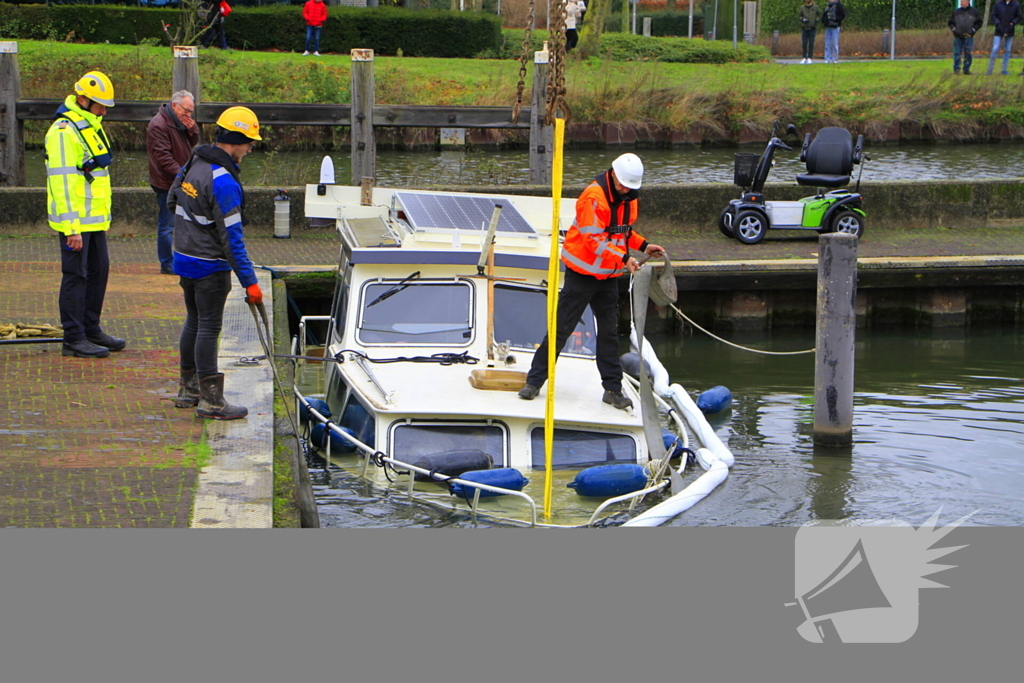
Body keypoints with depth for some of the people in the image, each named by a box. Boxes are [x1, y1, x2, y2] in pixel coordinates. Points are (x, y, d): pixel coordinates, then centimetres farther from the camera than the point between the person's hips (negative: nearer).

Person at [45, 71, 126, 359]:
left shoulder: (91, 127, 15)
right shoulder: (63, 132, -17)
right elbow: (62, 182, -22)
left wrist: (104, 217, 22)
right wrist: (72, 228, -24)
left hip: (95, 219, 10)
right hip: (75, 222, -10)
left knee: (99, 271, 14)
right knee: (75, 276, -5)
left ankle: (92, 330, 24)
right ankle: (73, 340, 0)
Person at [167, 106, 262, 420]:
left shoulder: (193, 165, 5)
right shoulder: (223, 182, -23)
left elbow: (172, 202, 20)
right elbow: (231, 238, -23)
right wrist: (249, 282, -21)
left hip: (184, 259, 9)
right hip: (210, 267, -9)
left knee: (194, 322, 18)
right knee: (209, 328, -5)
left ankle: (188, 388, 27)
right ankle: (210, 399, -1)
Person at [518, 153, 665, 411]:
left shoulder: (628, 198, 5)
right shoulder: (594, 197, -20)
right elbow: (593, 240, -25)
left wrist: (643, 245, 3)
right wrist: (624, 259, -30)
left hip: (608, 276, 7)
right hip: (582, 273, -7)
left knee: (609, 332, 9)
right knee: (561, 328, -4)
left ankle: (613, 388, 14)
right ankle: (534, 380, 5)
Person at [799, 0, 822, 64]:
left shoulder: (815, 7, -2)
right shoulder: (802, 7, 2)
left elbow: (820, 15, 5)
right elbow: (800, 16, 10)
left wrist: (816, 20, -12)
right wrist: (803, 19, -11)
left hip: (812, 28, -1)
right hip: (804, 28, 1)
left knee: (811, 44, -2)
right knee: (804, 43, -1)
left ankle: (810, 58, 3)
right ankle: (804, 58, 7)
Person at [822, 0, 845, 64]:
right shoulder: (827, 6, 16)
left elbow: (843, 15, -7)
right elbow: (824, 15, 26)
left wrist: (835, 19, -18)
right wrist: (823, 21, 6)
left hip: (835, 27, -6)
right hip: (828, 27, 6)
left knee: (835, 44, -4)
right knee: (827, 44, 5)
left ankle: (835, 59, 0)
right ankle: (827, 59, 7)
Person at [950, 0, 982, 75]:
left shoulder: (974, 12, 6)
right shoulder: (956, 12, 9)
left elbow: (979, 23, 8)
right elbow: (951, 22, 14)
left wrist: (973, 30, -4)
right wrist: (954, 29, -3)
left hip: (969, 37, -1)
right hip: (958, 37, 1)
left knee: (968, 53, -3)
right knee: (957, 53, -3)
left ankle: (966, 69, 5)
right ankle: (956, 68, 8)